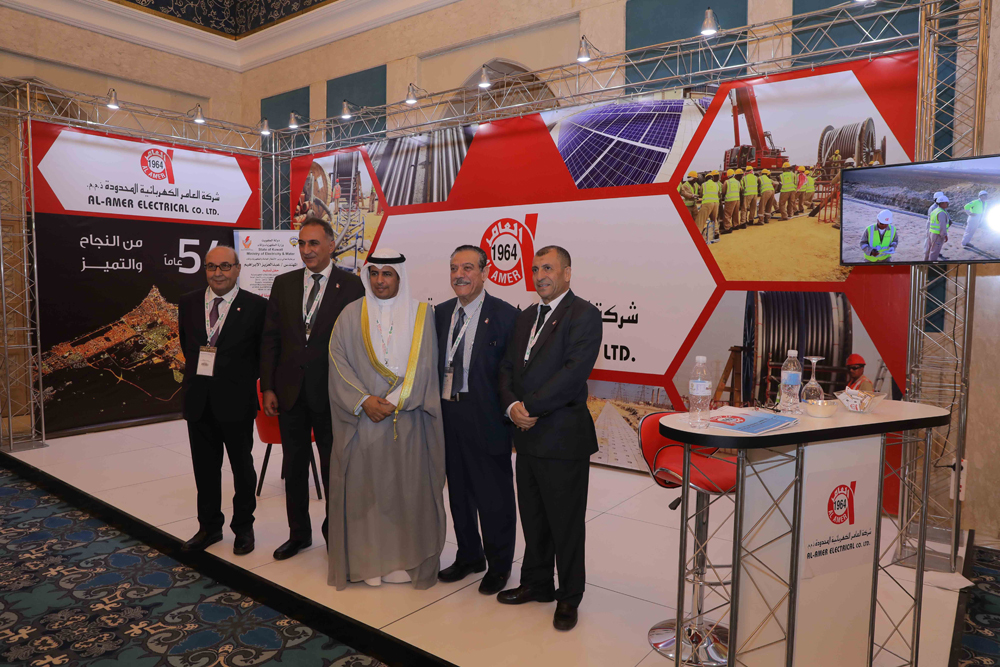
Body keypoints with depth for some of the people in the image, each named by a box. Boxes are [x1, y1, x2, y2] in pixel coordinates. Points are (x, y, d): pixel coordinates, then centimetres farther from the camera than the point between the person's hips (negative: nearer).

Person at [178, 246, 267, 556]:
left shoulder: (256, 306, -9)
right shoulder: (188, 303, 3)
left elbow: (264, 353, -2)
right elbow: (185, 344, 14)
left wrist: (243, 379, -1)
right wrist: (199, 374, 9)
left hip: (236, 401, -4)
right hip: (199, 400, 4)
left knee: (242, 466, 12)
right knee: (205, 467, 16)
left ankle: (243, 527, 29)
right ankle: (209, 526, 33)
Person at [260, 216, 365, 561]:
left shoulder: (351, 285, -6)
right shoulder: (283, 284, 5)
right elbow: (270, 339, 6)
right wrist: (267, 387, 1)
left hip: (331, 391, -4)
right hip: (290, 390, 4)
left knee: (333, 467, 11)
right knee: (294, 466, 16)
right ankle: (299, 533, 34)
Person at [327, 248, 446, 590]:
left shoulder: (421, 314, 3)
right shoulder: (352, 314, 5)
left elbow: (423, 365, -4)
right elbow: (338, 360, -1)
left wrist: (392, 402, -12)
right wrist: (363, 401, -13)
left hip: (407, 419, 0)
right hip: (362, 420, 1)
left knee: (406, 487, 4)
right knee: (364, 486, 4)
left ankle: (404, 559, 17)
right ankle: (369, 561, 17)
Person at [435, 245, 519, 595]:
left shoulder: (505, 315, -10)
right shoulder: (442, 313, 7)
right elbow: (436, 362, 11)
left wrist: (509, 410, -14)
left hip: (486, 418, -6)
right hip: (448, 414, 6)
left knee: (494, 495, 8)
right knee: (458, 491, 19)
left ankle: (499, 565, 29)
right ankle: (469, 556, 39)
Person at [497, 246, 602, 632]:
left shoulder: (583, 314, -9)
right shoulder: (526, 317, 16)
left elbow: (575, 370, -20)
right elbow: (508, 367, 12)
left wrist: (530, 407, -18)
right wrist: (512, 405, -7)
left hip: (563, 437, -7)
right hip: (528, 435, 7)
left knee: (566, 523, 7)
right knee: (533, 518, 19)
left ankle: (568, 598, 25)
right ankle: (536, 584, 37)